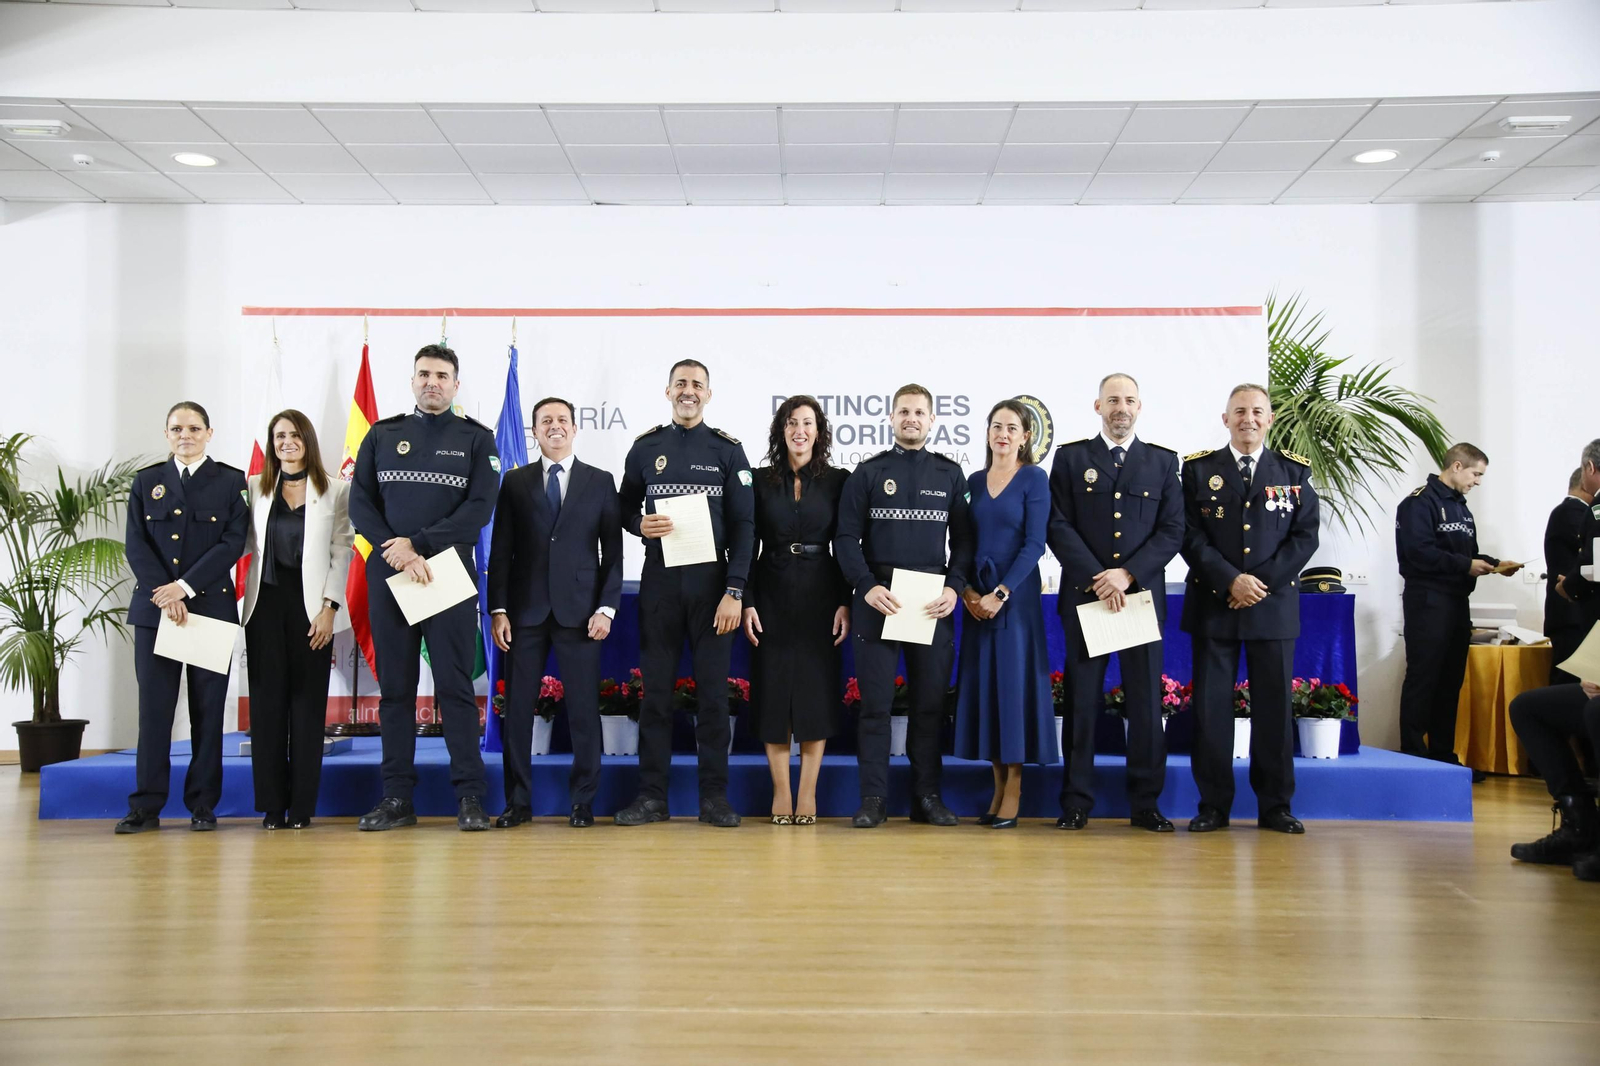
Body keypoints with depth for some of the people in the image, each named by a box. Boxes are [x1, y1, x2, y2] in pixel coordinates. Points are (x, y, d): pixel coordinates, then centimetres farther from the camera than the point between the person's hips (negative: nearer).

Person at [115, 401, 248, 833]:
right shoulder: (146, 481, 13)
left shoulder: (231, 481, 6)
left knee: (207, 709, 1)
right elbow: (136, 545, 4)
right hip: (154, 608, 2)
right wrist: (165, 596, -9)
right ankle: (146, 806, 7)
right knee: (154, 708, 1)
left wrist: (185, 586, -12)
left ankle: (203, 805, 8)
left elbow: (233, 543, -4)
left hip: (212, 606, -2)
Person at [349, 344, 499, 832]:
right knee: (395, 688, 6)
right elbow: (360, 503, 5)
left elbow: (480, 507, -5)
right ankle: (397, 798, 12)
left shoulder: (476, 438, 6)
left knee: (455, 687, -2)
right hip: (388, 576, 2)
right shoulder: (381, 435, 12)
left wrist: (418, 544, -12)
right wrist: (397, 553, -11)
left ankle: (470, 797, 2)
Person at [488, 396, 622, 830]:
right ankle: (518, 801, 12)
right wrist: (498, 609, -2)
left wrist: (606, 607, -4)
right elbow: (500, 551, 7)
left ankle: (583, 801, 10)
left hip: (579, 611, -1)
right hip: (525, 611, 1)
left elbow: (613, 551, 5)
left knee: (584, 709, 0)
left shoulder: (601, 481, 8)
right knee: (517, 707, 2)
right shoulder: (515, 482, 10)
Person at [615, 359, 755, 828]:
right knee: (655, 689, 3)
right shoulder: (645, 447, 9)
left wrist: (734, 592, -8)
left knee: (713, 690, 1)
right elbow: (626, 508, 15)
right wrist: (640, 524, -10)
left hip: (712, 581, -1)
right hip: (659, 581, 1)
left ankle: (714, 795, 8)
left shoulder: (728, 449, 4)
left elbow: (743, 525, 0)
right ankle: (652, 795, 10)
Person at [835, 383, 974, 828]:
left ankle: (927, 796, 13)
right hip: (878, 601, -1)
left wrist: (955, 587, -6)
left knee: (931, 703, 4)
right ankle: (874, 798, 6)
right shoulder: (868, 473, 7)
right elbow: (846, 538, 2)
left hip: (933, 603, 1)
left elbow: (964, 539, 9)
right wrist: (867, 587, -11)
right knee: (875, 703, 0)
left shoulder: (950, 474, 12)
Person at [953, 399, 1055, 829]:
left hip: (1015, 594, -5)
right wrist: (967, 590, -5)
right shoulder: (974, 481, 11)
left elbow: (1034, 543, -10)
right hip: (976, 596, 5)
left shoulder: (1034, 479, -3)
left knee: (1014, 681, -3)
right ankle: (998, 788, 15)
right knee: (984, 684, 6)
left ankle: (1014, 794, 6)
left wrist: (1002, 593, -17)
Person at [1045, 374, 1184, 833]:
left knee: (1146, 700, 3)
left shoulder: (1163, 462, 10)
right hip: (1085, 596, -1)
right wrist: (1098, 579, -11)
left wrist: (1126, 575, -11)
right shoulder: (1070, 458, 7)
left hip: (1143, 595, 1)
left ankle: (1146, 803, 12)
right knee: (1081, 700, 2)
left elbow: (1172, 531, 2)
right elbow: (1059, 527, -1)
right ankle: (1076, 802, 9)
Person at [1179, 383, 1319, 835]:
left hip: (1274, 604, 1)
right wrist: (1231, 580, -12)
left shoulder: (1294, 470, 9)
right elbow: (1191, 535, -1)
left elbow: (1305, 535, 3)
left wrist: (1263, 581, -9)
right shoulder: (1198, 469, 6)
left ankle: (1275, 806, 13)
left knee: (1274, 706, 4)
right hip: (1212, 604, 0)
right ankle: (1213, 805, 9)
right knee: (1210, 705, 1)